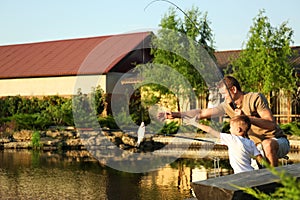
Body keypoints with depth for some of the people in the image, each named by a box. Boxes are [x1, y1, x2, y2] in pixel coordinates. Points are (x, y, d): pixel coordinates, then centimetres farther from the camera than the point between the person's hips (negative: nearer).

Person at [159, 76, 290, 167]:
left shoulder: (255, 98, -17)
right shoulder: (228, 106, 2)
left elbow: (271, 124, -25)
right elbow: (202, 113, 4)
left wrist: (247, 118, -34)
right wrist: (175, 115, -2)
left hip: (278, 141, -6)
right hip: (258, 146, 7)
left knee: (267, 144, -38)